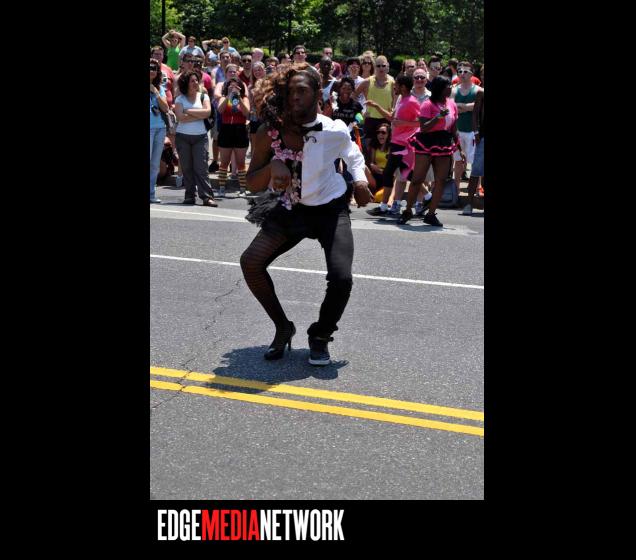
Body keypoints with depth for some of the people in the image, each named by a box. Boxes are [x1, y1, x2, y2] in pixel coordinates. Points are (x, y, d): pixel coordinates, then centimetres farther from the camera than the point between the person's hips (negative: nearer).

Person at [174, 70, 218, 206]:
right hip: (183, 137, 0)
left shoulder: (203, 96, 9)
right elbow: (180, 117, -12)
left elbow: (207, 112, -9)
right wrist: (199, 115, -8)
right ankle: (189, 196, 8)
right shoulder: (180, 99, 4)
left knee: (201, 167, -8)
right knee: (186, 168, 2)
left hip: (200, 136, 0)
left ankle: (207, 197, -11)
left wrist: (189, 111, -8)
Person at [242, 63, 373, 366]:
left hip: (331, 209, -2)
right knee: (250, 263, -18)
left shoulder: (335, 131, -14)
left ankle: (320, 336, 10)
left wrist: (360, 180, -5)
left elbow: (353, 154, 12)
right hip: (290, 209, 2)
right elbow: (253, 183, -9)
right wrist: (273, 166, -29)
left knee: (341, 278, -21)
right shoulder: (269, 132, -13)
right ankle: (283, 327, 6)